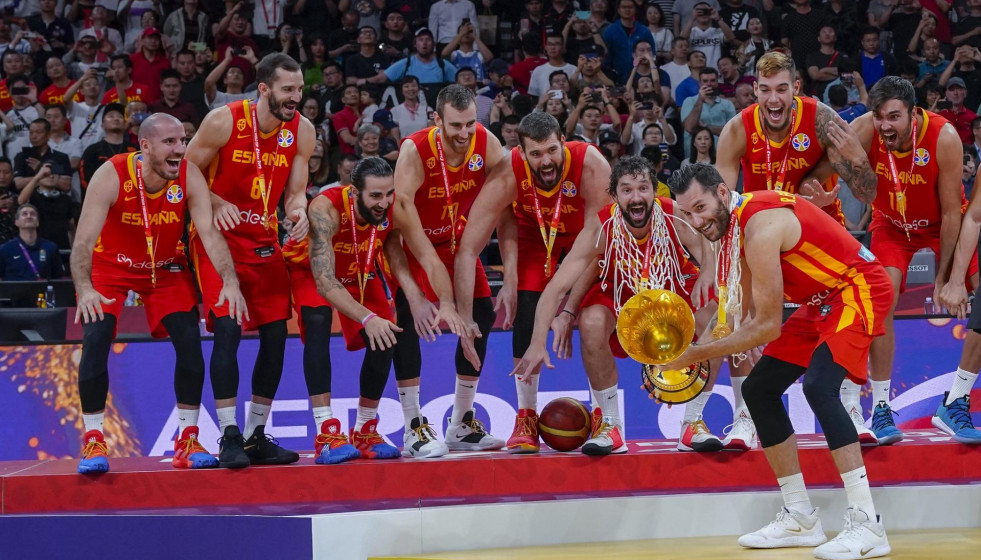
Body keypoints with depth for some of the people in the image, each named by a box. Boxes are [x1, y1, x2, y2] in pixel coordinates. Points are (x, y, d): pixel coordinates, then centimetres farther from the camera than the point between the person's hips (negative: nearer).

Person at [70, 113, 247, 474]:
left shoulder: (190, 177, -22)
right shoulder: (111, 176, -29)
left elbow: (209, 232, -28)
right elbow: (84, 239, -34)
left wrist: (230, 282, -43)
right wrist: (84, 289, -50)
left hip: (166, 267, 2)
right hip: (110, 266, -2)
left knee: (190, 341, -11)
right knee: (96, 340, -19)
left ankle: (187, 442, 0)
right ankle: (93, 442, -8)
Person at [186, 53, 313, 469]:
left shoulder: (301, 131, -4)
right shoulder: (224, 121, -17)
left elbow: (295, 190, 2)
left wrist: (298, 210, -21)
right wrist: (217, 203, -26)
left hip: (264, 240, 5)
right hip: (219, 235, -5)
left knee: (276, 334, 3)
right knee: (227, 328, -18)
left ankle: (256, 435, 15)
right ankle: (229, 437, -15)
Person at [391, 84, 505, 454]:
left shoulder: (487, 145, -19)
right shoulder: (415, 151, -32)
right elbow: (402, 215, -35)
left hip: (457, 239, 5)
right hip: (413, 240, -5)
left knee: (482, 315, 1)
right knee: (407, 316, -22)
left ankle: (461, 425, 13)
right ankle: (414, 429, -17)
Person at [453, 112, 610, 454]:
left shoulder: (591, 165, -39)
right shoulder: (508, 176, -36)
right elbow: (468, 250, -36)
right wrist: (465, 319, -43)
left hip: (584, 231, 0)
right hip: (534, 232, 0)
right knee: (524, 314, -15)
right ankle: (526, 419, -3)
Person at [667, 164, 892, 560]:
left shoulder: (761, 225, -28)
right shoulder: (734, 222, 2)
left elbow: (768, 325, -26)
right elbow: (751, 304, 15)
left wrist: (698, 354, -22)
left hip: (858, 289, -10)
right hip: (822, 301, 10)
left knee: (819, 386, -30)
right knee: (758, 389, 8)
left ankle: (867, 525, -31)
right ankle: (800, 519, 15)